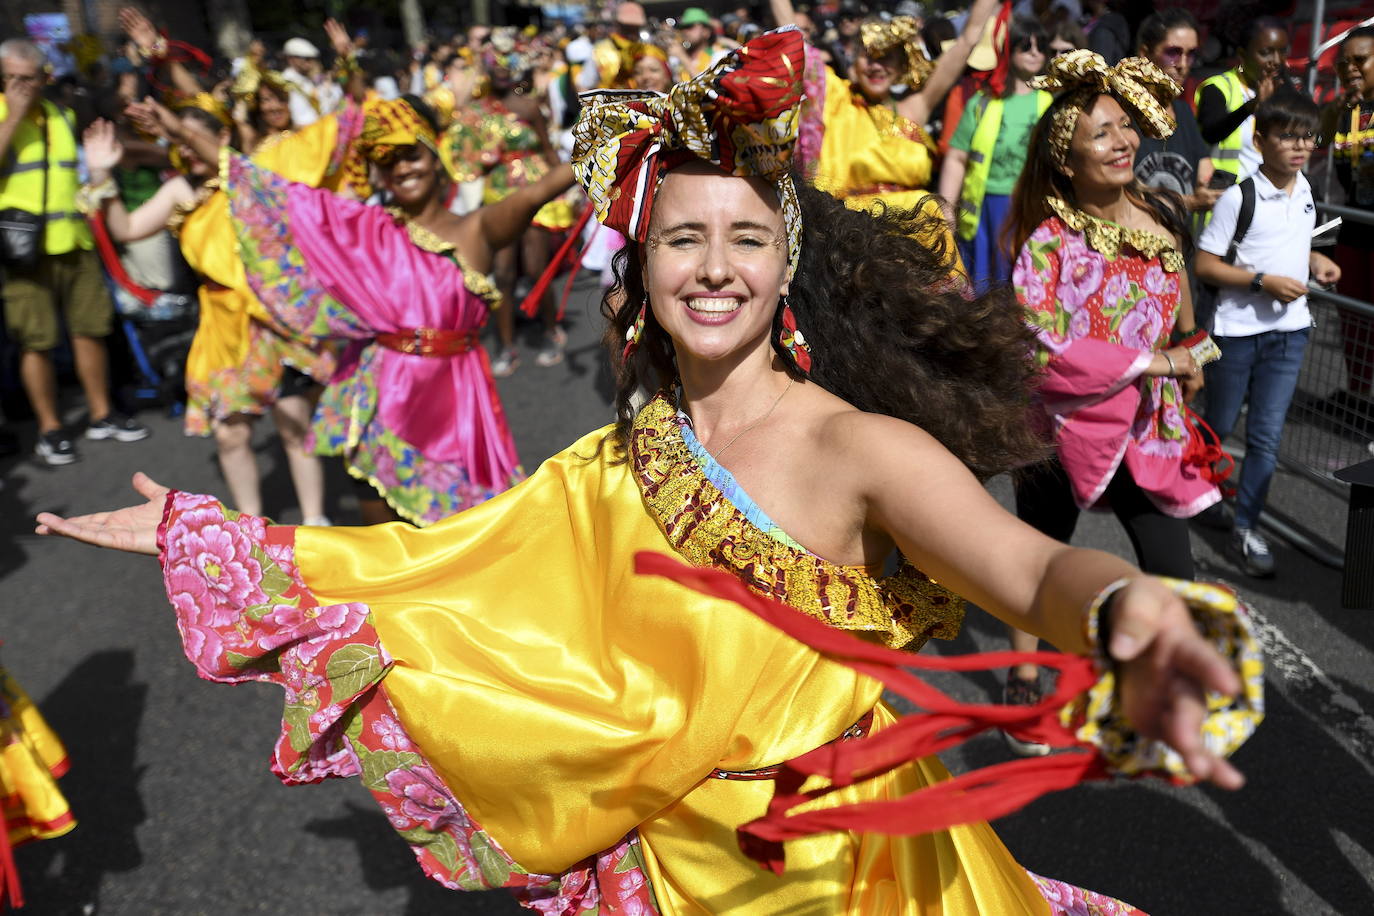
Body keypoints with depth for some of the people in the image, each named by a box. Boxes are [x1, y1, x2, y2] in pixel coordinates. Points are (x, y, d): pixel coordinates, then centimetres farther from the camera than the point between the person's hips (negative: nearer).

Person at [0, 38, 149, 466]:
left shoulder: (61, 116, 16)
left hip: (73, 242, 5)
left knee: (90, 328, 8)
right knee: (36, 340, -2)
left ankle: (101, 414, 21)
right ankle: (49, 429, 7)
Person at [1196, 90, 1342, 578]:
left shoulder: (1304, 190, 6)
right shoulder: (1239, 197, -15)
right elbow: (1204, 265, -15)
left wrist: (1315, 261, 3)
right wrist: (1263, 281, -21)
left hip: (1289, 330, 5)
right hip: (1237, 330, -5)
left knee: (1267, 435, 2)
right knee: (1219, 425, 11)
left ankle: (1246, 528, 11)